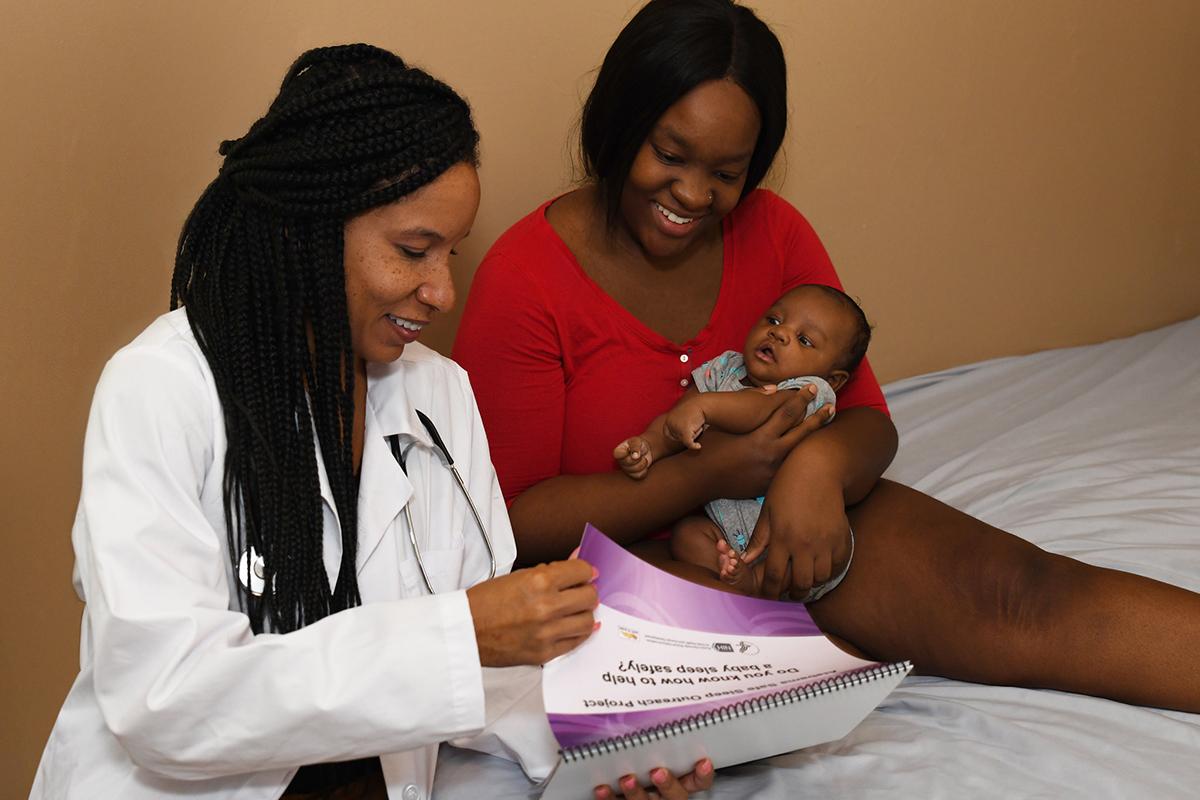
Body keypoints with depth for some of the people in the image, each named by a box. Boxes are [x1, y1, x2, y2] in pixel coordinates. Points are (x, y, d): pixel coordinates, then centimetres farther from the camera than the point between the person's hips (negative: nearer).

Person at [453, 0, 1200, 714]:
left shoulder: (770, 232, 3)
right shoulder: (523, 280, -12)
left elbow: (867, 420, 3)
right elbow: (512, 516, -12)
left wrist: (819, 465, -23)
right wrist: (705, 476, -23)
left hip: (789, 519, 4)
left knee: (1016, 589, -21)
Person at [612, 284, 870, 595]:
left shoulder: (813, 392, -11)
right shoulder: (725, 368, 7)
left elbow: (759, 409, -33)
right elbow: (673, 422, 0)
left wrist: (702, 405, -46)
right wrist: (649, 445, -23)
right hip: (726, 528, 5)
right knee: (686, 533, -19)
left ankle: (755, 582, -32)